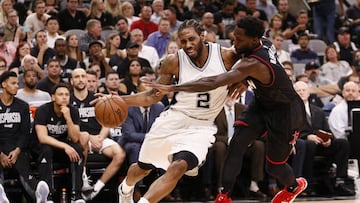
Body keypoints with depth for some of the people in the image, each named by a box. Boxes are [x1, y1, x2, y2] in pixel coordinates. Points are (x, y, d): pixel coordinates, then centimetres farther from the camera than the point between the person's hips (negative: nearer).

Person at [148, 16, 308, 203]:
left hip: (285, 112, -8)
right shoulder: (264, 43, -12)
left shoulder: (253, 64, -37)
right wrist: (243, 81, -10)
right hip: (263, 102, 8)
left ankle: (294, 186, 42)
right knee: (237, 143, -11)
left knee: (273, 165, 8)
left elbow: (213, 83, -43)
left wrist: (172, 88, -42)